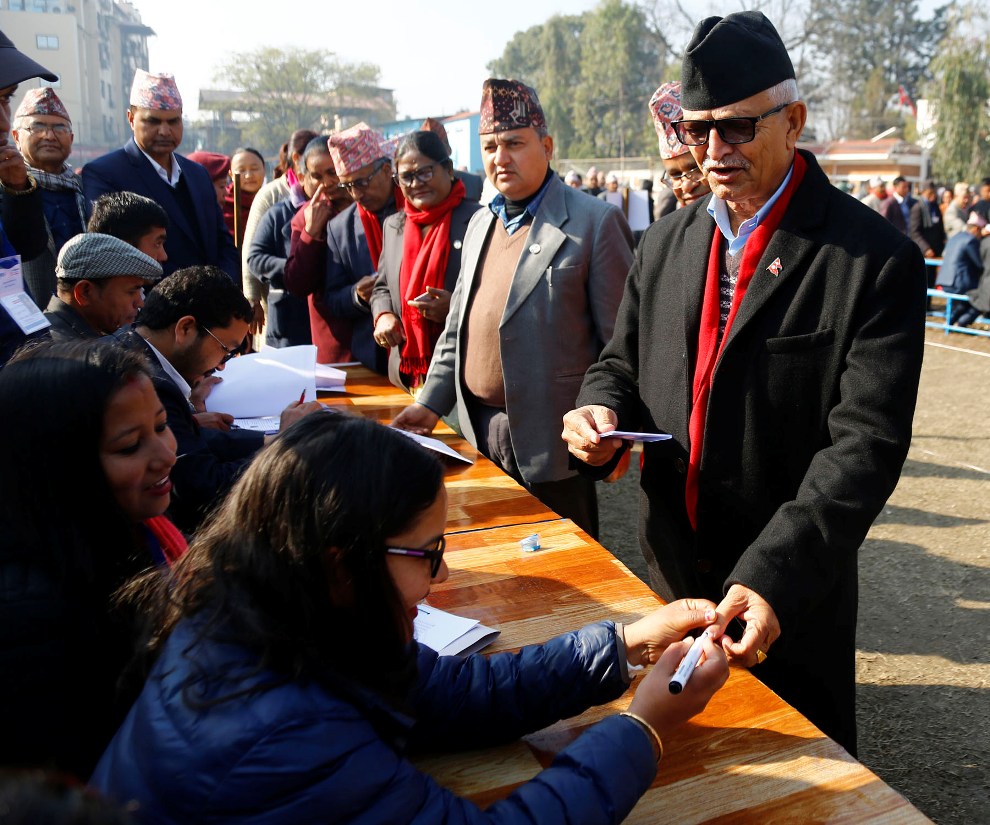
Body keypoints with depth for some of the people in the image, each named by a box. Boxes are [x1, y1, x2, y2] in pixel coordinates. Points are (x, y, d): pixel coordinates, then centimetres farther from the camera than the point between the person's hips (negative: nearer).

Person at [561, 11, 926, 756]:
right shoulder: (665, 244, 3)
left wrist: (775, 578, -30)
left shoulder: (874, 260, -15)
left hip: (793, 596, -4)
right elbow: (623, 363, 12)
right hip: (671, 572, 5)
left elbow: (866, 442, -20)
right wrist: (602, 411, -12)